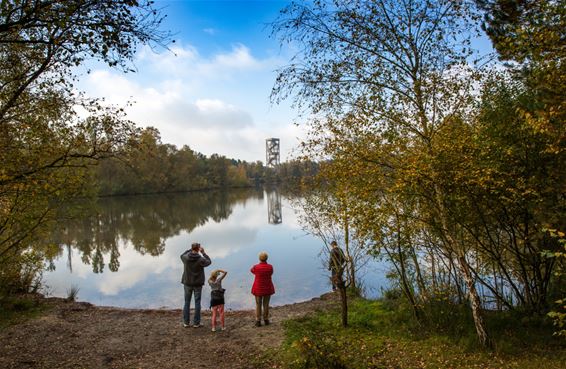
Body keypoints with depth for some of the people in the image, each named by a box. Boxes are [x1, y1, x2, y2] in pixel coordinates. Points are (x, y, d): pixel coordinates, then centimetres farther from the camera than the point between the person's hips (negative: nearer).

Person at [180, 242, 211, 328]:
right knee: (197, 303, 8)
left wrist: (191, 250, 16)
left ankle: (186, 322, 17)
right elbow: (208, 262, 4)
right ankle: (196, 323, 12)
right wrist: (203, 252, 6)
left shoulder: (186, 258, -11)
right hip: (198, 284, -2)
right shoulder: (201, 259, -18)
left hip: (187, 283, 2)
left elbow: (182, 255, 15)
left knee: (187, 302, 13)